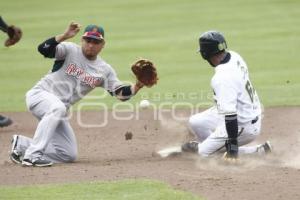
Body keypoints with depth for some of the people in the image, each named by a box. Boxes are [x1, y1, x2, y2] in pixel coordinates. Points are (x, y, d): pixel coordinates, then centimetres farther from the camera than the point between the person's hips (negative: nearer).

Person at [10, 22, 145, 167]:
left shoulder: (105, 70, 5)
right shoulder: (70, 50, -8)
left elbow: (121, 93, -1)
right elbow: (43, 49, -24)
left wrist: (137, 86, -20)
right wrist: (65, 36, -36)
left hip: (59, 109, 6)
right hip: (39, 95, -6)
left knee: (69, 154, 2)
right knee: (57, 108, -41)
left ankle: (22, 144, 16)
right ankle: (33, 155, -37)